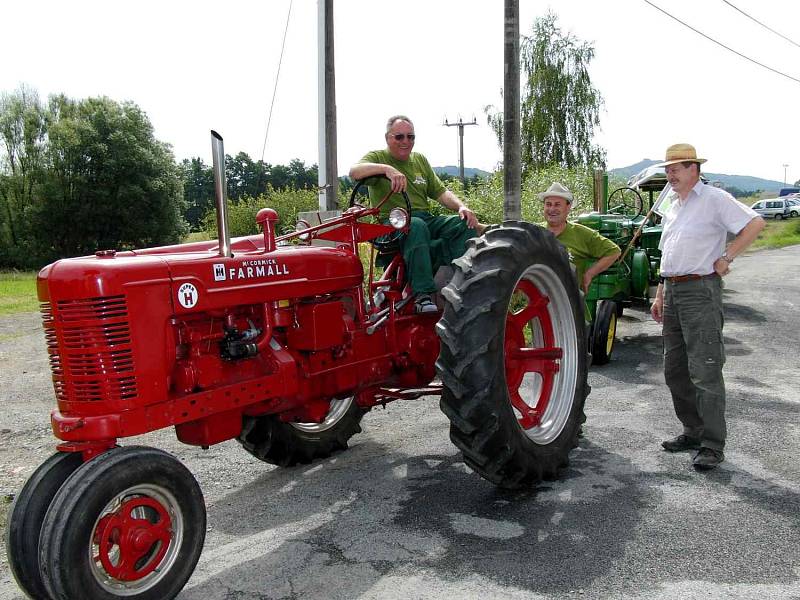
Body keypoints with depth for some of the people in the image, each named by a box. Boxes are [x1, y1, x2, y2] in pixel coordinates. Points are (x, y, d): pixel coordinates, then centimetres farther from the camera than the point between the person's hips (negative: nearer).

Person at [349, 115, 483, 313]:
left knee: (466, 225, -18)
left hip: (426, 219, 6)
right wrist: (387, 168, -32)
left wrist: (462, 207, -1)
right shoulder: (377, 157, 7)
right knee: (417, 227, -39)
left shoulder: (420, 160, 24)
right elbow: (354, 172, -16)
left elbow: (440, 192, 18)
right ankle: (422, 293, -38)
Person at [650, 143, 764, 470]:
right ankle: (693, 431, 26)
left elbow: (754, 223, -13)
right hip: (673, 292, 9)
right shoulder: (674, 207, 19)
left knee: (705, 371, -8)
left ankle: (712, 445, -1)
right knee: (675, 370, 13)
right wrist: (660, 295, 20)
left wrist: (726, 257, -15)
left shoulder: (714, 199, -6)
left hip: (700, 290, -9)